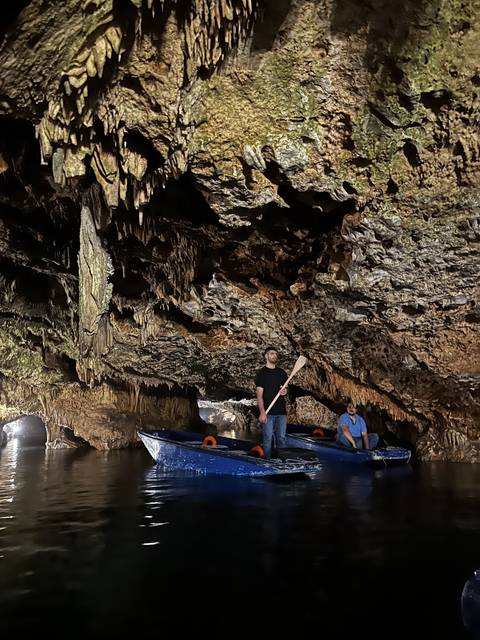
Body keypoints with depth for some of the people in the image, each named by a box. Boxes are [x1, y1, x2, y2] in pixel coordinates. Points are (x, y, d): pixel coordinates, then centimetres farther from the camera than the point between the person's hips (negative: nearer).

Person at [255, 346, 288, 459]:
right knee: (268, 439, -3)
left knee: (281, 438, 7)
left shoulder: (282, 373, 14)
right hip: (268, 412, -4)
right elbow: (259, 394, -6)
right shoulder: (261, 373, 0)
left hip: (281, 411, 4)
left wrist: (285, 392, -2)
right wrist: (262, 412, -16)